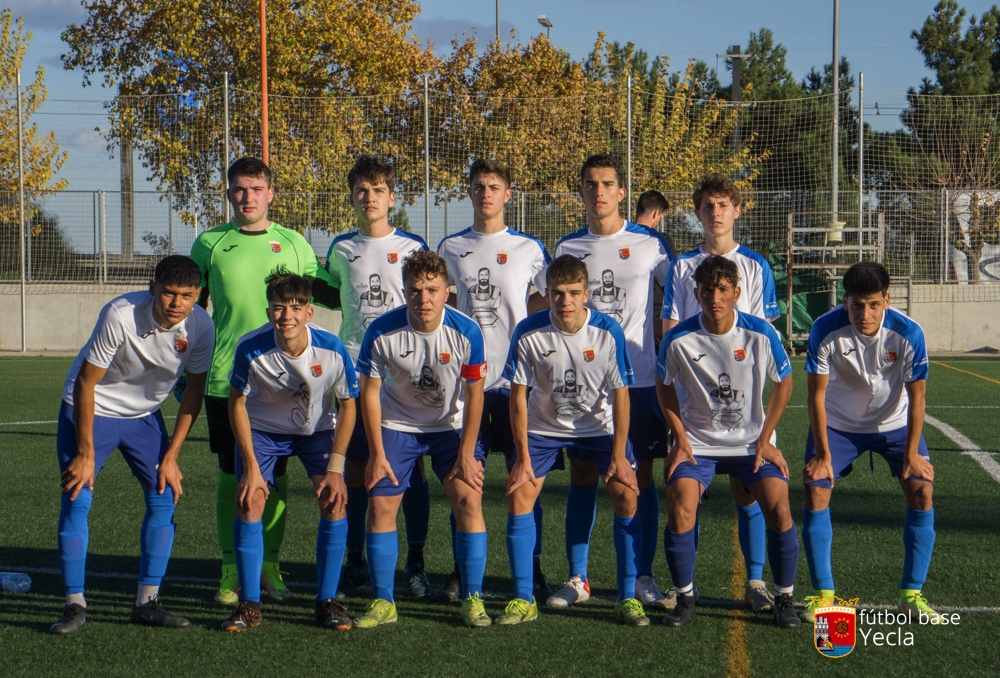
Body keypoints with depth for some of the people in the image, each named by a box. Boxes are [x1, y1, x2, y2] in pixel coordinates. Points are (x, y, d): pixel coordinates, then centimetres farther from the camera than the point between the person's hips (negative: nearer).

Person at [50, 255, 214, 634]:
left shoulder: (200, 326, -18)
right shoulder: (120, 315, -30)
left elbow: (194, 392, -5)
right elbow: (86, 382, -22)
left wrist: (171, 456, -7)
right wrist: (85, 453, -20)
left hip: (144, 414, 4)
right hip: (90, 408, -4)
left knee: (164, 497, -6)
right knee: (76, 498, -12)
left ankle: (147, 603, 4)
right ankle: (74, 605, -3)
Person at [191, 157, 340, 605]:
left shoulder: (292, 244, 6)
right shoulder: (209, 244, 5)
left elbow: (329, 294, 16)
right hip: (224, 379, 0)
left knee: (275, 474, 5)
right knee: (231, 475, 2)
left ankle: (270, 565, 16)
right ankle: (230, 570, 9)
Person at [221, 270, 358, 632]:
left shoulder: (332, 349, -28)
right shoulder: (251, 349, -28)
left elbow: (347, 405, -12)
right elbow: (237, 404, -12)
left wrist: (335, 468, -15)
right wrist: (251, 467, -15)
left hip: (318, 429, 0)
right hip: (262, 429, 0)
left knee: (334, 503, -15)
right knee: (249, 503, -15)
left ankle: (327, 602, -1)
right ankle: (249, 605, -4)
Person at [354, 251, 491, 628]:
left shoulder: (466, 332, -22)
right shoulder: (382, 332, -22)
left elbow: (474, 393, -10)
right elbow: (369, 392, -10)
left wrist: (467, 453, -11)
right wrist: (377, 453, -10)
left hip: (452, 425, 0)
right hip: (397, 424, 1)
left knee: (468, 500, -13)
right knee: (380, 505, -6)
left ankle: (472, 599, -2)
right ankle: (383, 602, 6)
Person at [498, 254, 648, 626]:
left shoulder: (607, 332, -20)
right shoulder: (529, 333, -20)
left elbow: (620, 393, -12)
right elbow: (518, 395, -11)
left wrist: (619, 455, -14)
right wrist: (523, 458, -12)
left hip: (599, 425, 0)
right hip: (544, 426, 1)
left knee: (626, 494, -15)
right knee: (519, 496, -13)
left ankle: (627, 598, -4)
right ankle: (523, 599, -2)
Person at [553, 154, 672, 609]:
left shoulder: (650, 244, 0)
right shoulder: (567, 248, 7)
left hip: (639, 379, -2)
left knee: (641, 475, 1)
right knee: (582, 474, 4)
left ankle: (644, 579, 9)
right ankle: (577, 578, 11)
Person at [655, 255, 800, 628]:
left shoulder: (761, 334, -14)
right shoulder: (679, 339, -14)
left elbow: (783, 384, 2)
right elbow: (664, 387, 5)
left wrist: (765, 439, -2)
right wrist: (680, 439, -1)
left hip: (752, 441, 0)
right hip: (697, 442, 0)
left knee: (779, 509, -17)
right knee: (680, 510, -20)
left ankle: (784, 599, 1)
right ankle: (684, 599, -1)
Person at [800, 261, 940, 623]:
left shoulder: (908, 333, -26)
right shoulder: (825, 331, -27)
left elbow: (916, 396, -14)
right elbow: (817, 394, -16)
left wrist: (912, 452, -14)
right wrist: (823, 454, -15)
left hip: (895, 423, 0)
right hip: (837, 423, 0)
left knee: (922, 490, -13)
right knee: (815, 492, -13)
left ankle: (912, 594, -3)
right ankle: (823, 594, -2)